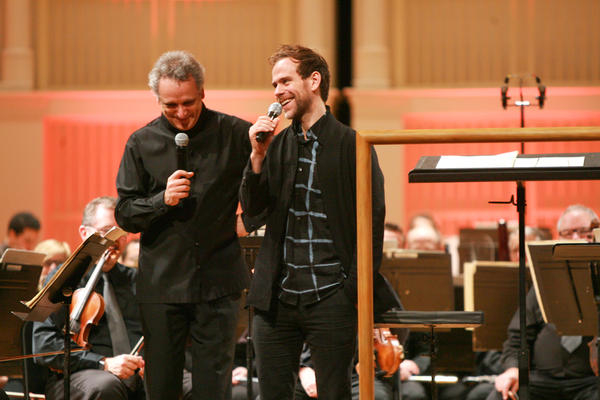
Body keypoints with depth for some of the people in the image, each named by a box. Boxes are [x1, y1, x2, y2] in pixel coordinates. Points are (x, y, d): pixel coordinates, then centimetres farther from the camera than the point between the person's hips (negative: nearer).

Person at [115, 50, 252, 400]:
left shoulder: (235, 134, 0)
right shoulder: (142, 143, 4)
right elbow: (125, 215, 4)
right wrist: (162, 200, -14)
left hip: (219, 282, -1)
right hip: (162, 283, 1)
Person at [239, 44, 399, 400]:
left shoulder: (351, 145, -2)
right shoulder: (276, 146, 12)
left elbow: (372, 220, -3)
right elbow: (254, 216, 7)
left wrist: (355, 290, -9)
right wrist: (258, 156, -5)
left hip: (330, 300, -4)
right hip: (277, 298, 4)